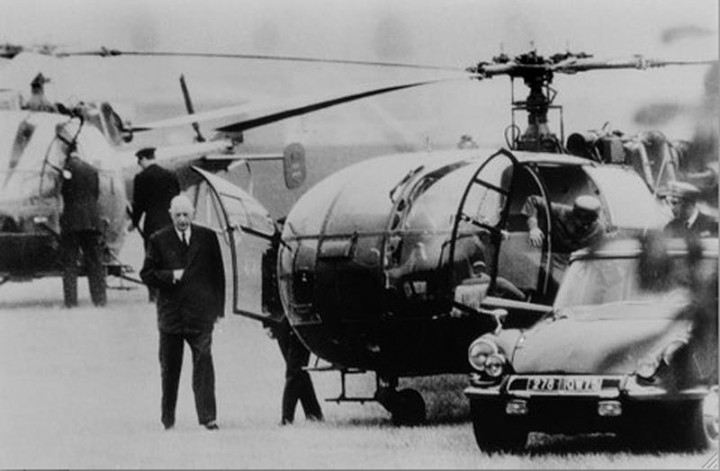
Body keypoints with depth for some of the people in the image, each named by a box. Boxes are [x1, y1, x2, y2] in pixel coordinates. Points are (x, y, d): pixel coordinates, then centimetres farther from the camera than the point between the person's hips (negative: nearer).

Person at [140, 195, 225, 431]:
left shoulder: (207, 238, 5)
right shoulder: (159, 241, 3)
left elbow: (218, 274, 9)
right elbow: (147, 274, 4)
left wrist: (218, 308, 5)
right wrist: (169, 276, -14)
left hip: (200, 313, -1)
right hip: (170, 312, 1)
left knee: (204, 364, -11)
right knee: (169, 368, 8)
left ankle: (207, 416, -13)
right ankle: (168, 418, 19)